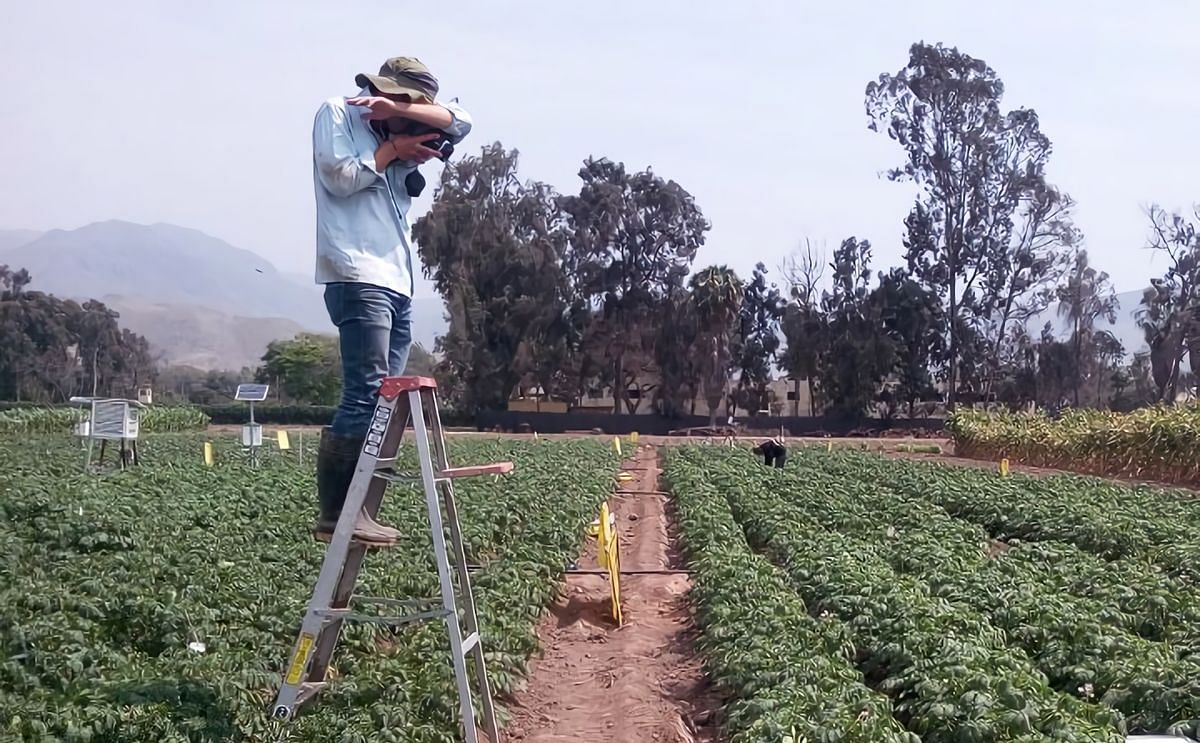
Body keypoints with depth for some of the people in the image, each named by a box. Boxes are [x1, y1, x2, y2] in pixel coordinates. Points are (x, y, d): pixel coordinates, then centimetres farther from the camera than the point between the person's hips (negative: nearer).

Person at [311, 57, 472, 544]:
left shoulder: (397, 135, 24)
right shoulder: (337, 113, 7)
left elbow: (459, 122, 13)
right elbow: (341, 178, -8)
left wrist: (397, 110, 0)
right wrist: (392, 148, 2)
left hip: (397, 283, 8)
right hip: (358, 278, -8)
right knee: (365, 396, -16)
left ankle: (357, 511, 4)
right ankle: (334, 515, -14)